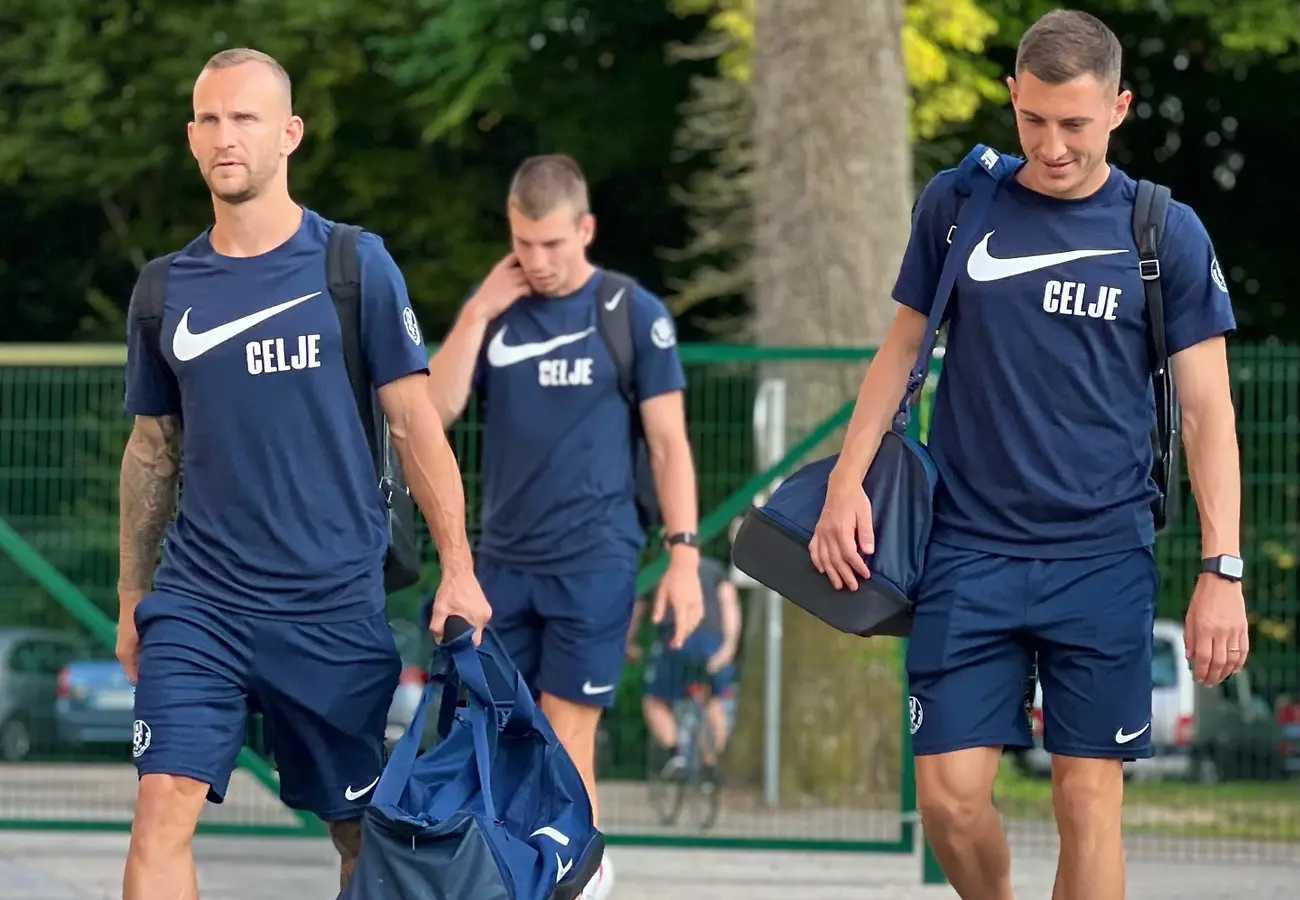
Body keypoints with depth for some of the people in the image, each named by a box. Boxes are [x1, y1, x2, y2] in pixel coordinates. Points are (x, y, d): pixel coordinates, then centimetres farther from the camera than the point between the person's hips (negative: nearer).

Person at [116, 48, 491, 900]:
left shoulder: (355, 265, -3)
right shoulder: (166, 288, 5)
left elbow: (416, 424, -2)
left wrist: (458, 571, -9)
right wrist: (132, 597, 14)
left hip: (337, 605, -1)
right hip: (198, 601, 2)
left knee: (361, 826, 9)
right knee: (164, 806, -13)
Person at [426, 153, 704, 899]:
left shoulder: (633, 314, -4)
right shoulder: (494, 307, 8)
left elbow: (669, 442, -3)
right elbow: (437, 409, -1)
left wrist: (684, 554, -10)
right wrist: (478, 313, -8)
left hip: (593, 562, -4)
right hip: (503, 559, 4)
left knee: (565, 739, -6)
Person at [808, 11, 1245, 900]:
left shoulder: (1166, 232, -2)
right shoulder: (955, 203, 3)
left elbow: (1207, 408, -1)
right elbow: (901, 348, 12)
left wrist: (1223, 570, -9)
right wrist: (848, 481, 0)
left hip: (1104, 558, -1)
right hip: (969, 550, 1)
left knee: (1089, 800, -2)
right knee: (950, 799, -4)